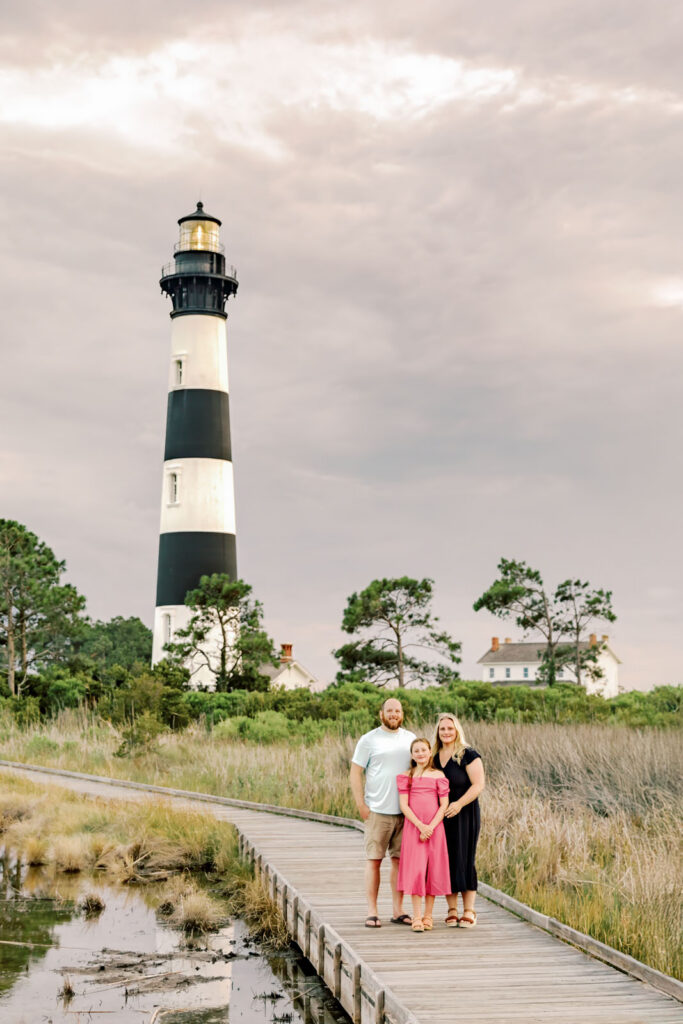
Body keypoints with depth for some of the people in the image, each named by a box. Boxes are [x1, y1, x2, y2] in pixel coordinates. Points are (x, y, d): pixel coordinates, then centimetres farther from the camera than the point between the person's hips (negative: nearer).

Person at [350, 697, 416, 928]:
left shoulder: (411, 739, 12)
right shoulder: (369, 740, 0)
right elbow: (355, 773, -1)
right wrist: (361, 805, -8)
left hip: (406, 811, 3)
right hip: (378, 811, -3)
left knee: (400, 860, 6)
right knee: (374, 860, -2)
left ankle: (398, 911, 13)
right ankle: (372, 912, 1)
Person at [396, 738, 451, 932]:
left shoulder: (438, 776, 5)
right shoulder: (405, 776, 5)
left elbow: (444, 805, 0)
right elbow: (404, 805, -2)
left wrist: (431, 827, -12)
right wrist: (420, 826, -13)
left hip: (434, 828, 1)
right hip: (413, 827, 0)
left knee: (433, 870, 2)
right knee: (415, 869, -6)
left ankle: (428, 916, 11)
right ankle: (416, 916, -2)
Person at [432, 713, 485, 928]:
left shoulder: (468, 754, -5)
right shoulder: (434, 756, 12)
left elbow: (478, 784, -11)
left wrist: (460, 803, -22)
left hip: (464, 815, -5)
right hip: (441, 817, 5)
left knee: (464, 860, -5)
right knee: (446, 860, 5)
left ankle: (469, 911, 1)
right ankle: (452, 910, 12)